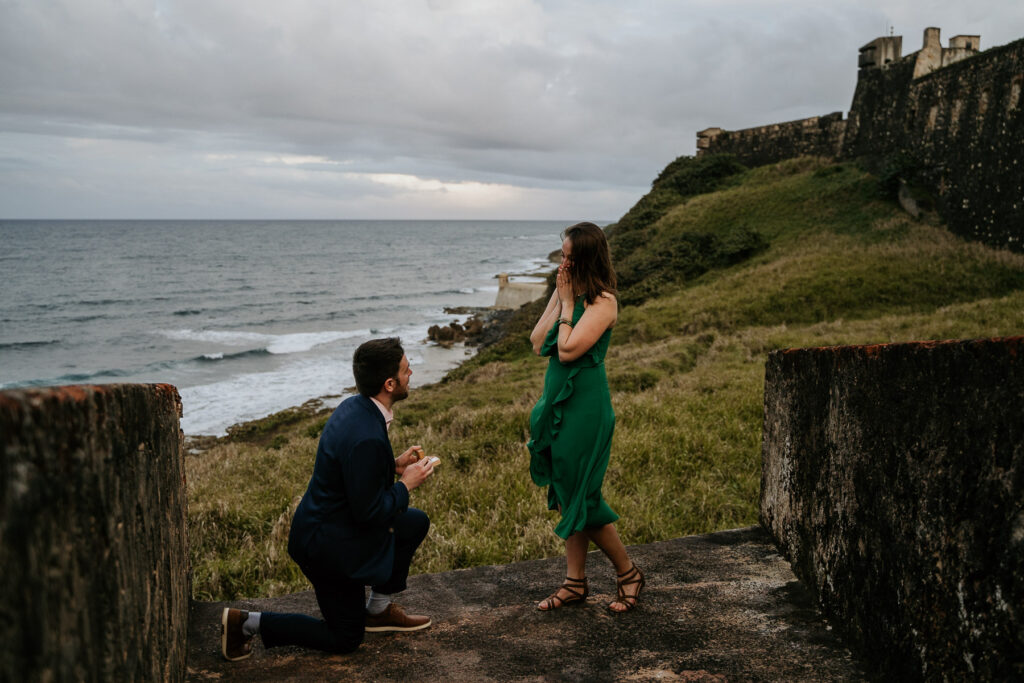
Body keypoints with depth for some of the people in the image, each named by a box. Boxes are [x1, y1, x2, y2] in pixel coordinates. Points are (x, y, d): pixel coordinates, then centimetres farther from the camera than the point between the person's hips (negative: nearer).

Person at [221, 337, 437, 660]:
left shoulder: (354, 406, -2)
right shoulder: (366, 438, -32)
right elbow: (368, 513, -26)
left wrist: (393, 464, 2)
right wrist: (406, 483, -13)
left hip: (324, 521, 9)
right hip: (328, 543, -9)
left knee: (416, 523, 17)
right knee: (345, 639, 8)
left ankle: (378, 609, 25)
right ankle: (246, 622, 6)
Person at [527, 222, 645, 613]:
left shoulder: (602, 302, -15)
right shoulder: (566, 291, 8)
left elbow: (568, 350, -23)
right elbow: (537, 344, 3)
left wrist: (568, 303, -12)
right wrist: (559, 299, -3)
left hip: (584, 404, -8)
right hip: (558, 400, 8)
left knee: (580, 495, -1)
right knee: (565, 493, 12)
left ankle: (628, 573, 19)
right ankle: (575, 583, 23)